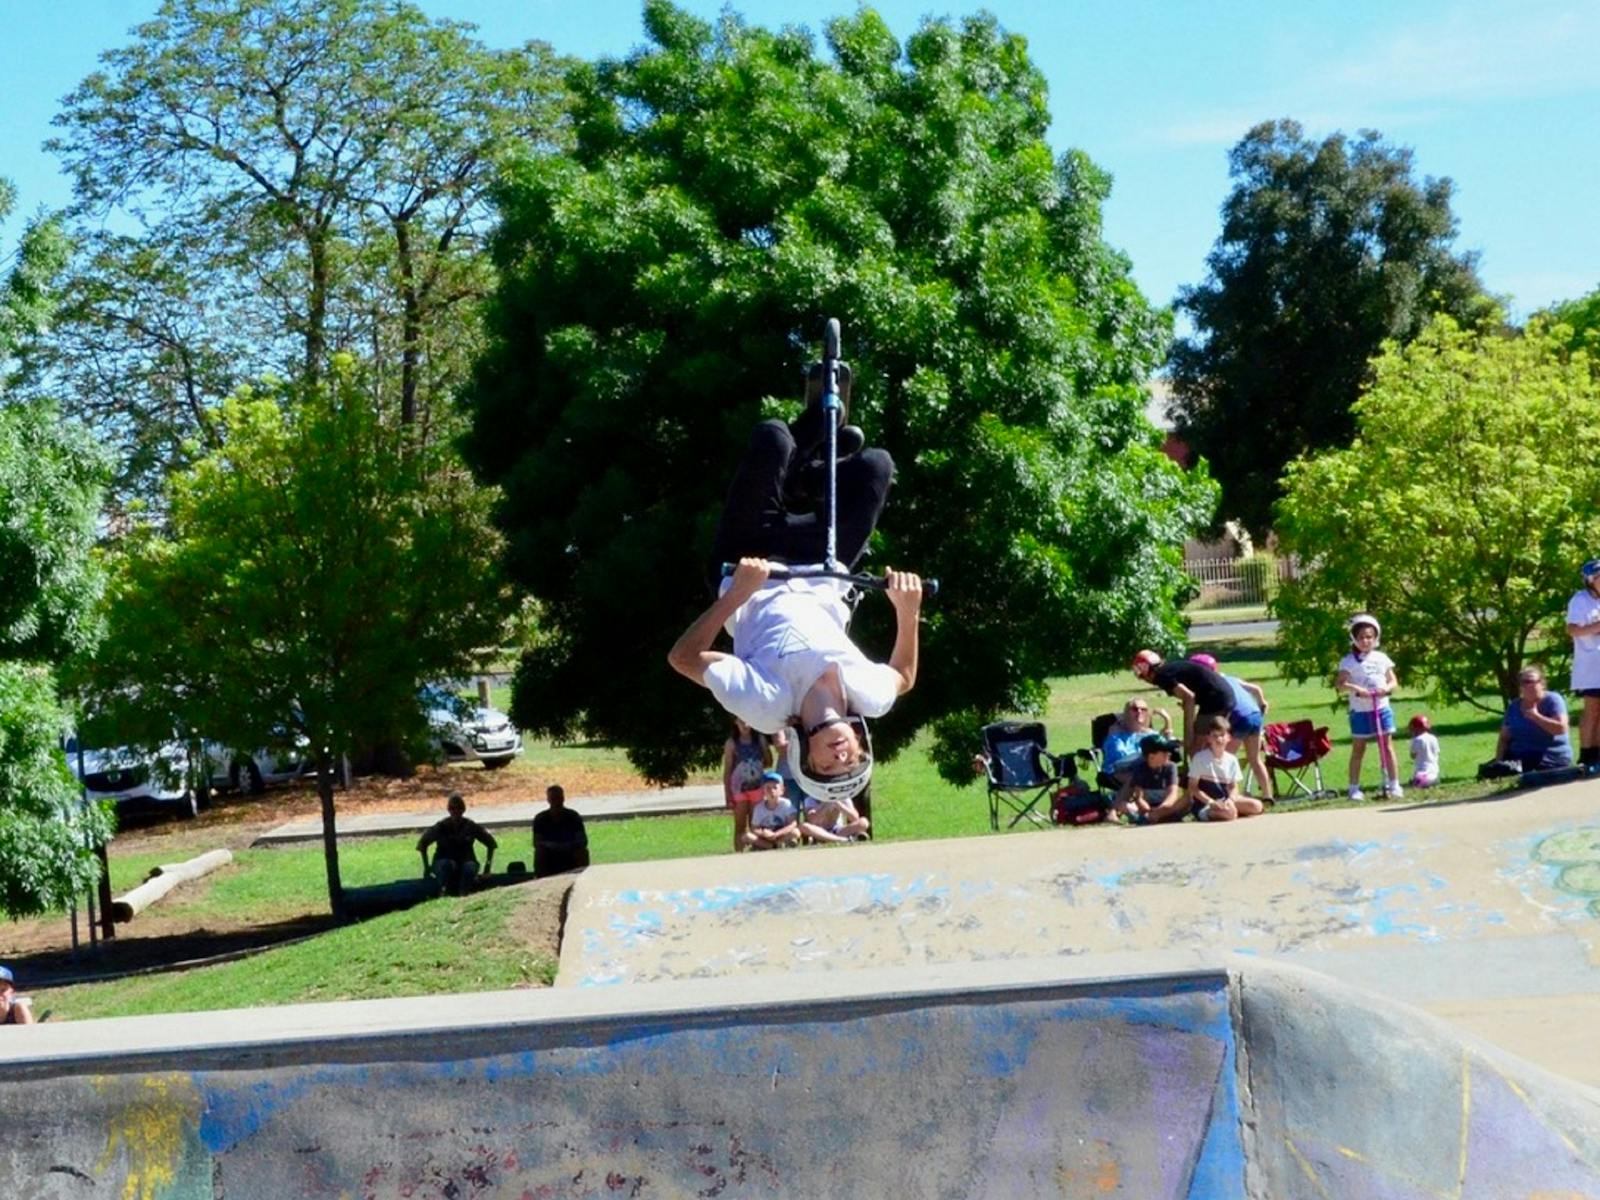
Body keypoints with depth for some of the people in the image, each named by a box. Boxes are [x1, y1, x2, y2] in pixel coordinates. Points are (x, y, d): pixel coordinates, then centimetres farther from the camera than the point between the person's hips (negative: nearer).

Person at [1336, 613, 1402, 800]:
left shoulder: (1382, 658, 7)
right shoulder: (1349, 661, -3)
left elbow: (1394, 682, 9)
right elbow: (1340, 683, -12)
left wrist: (1387, 688, -13)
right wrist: (1355, 689, -28)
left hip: (1382, 708, 2)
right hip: (1360, 711, -2)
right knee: (1358, 749, 3)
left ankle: (1394, 785, 7)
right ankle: (1354, 788, 7)